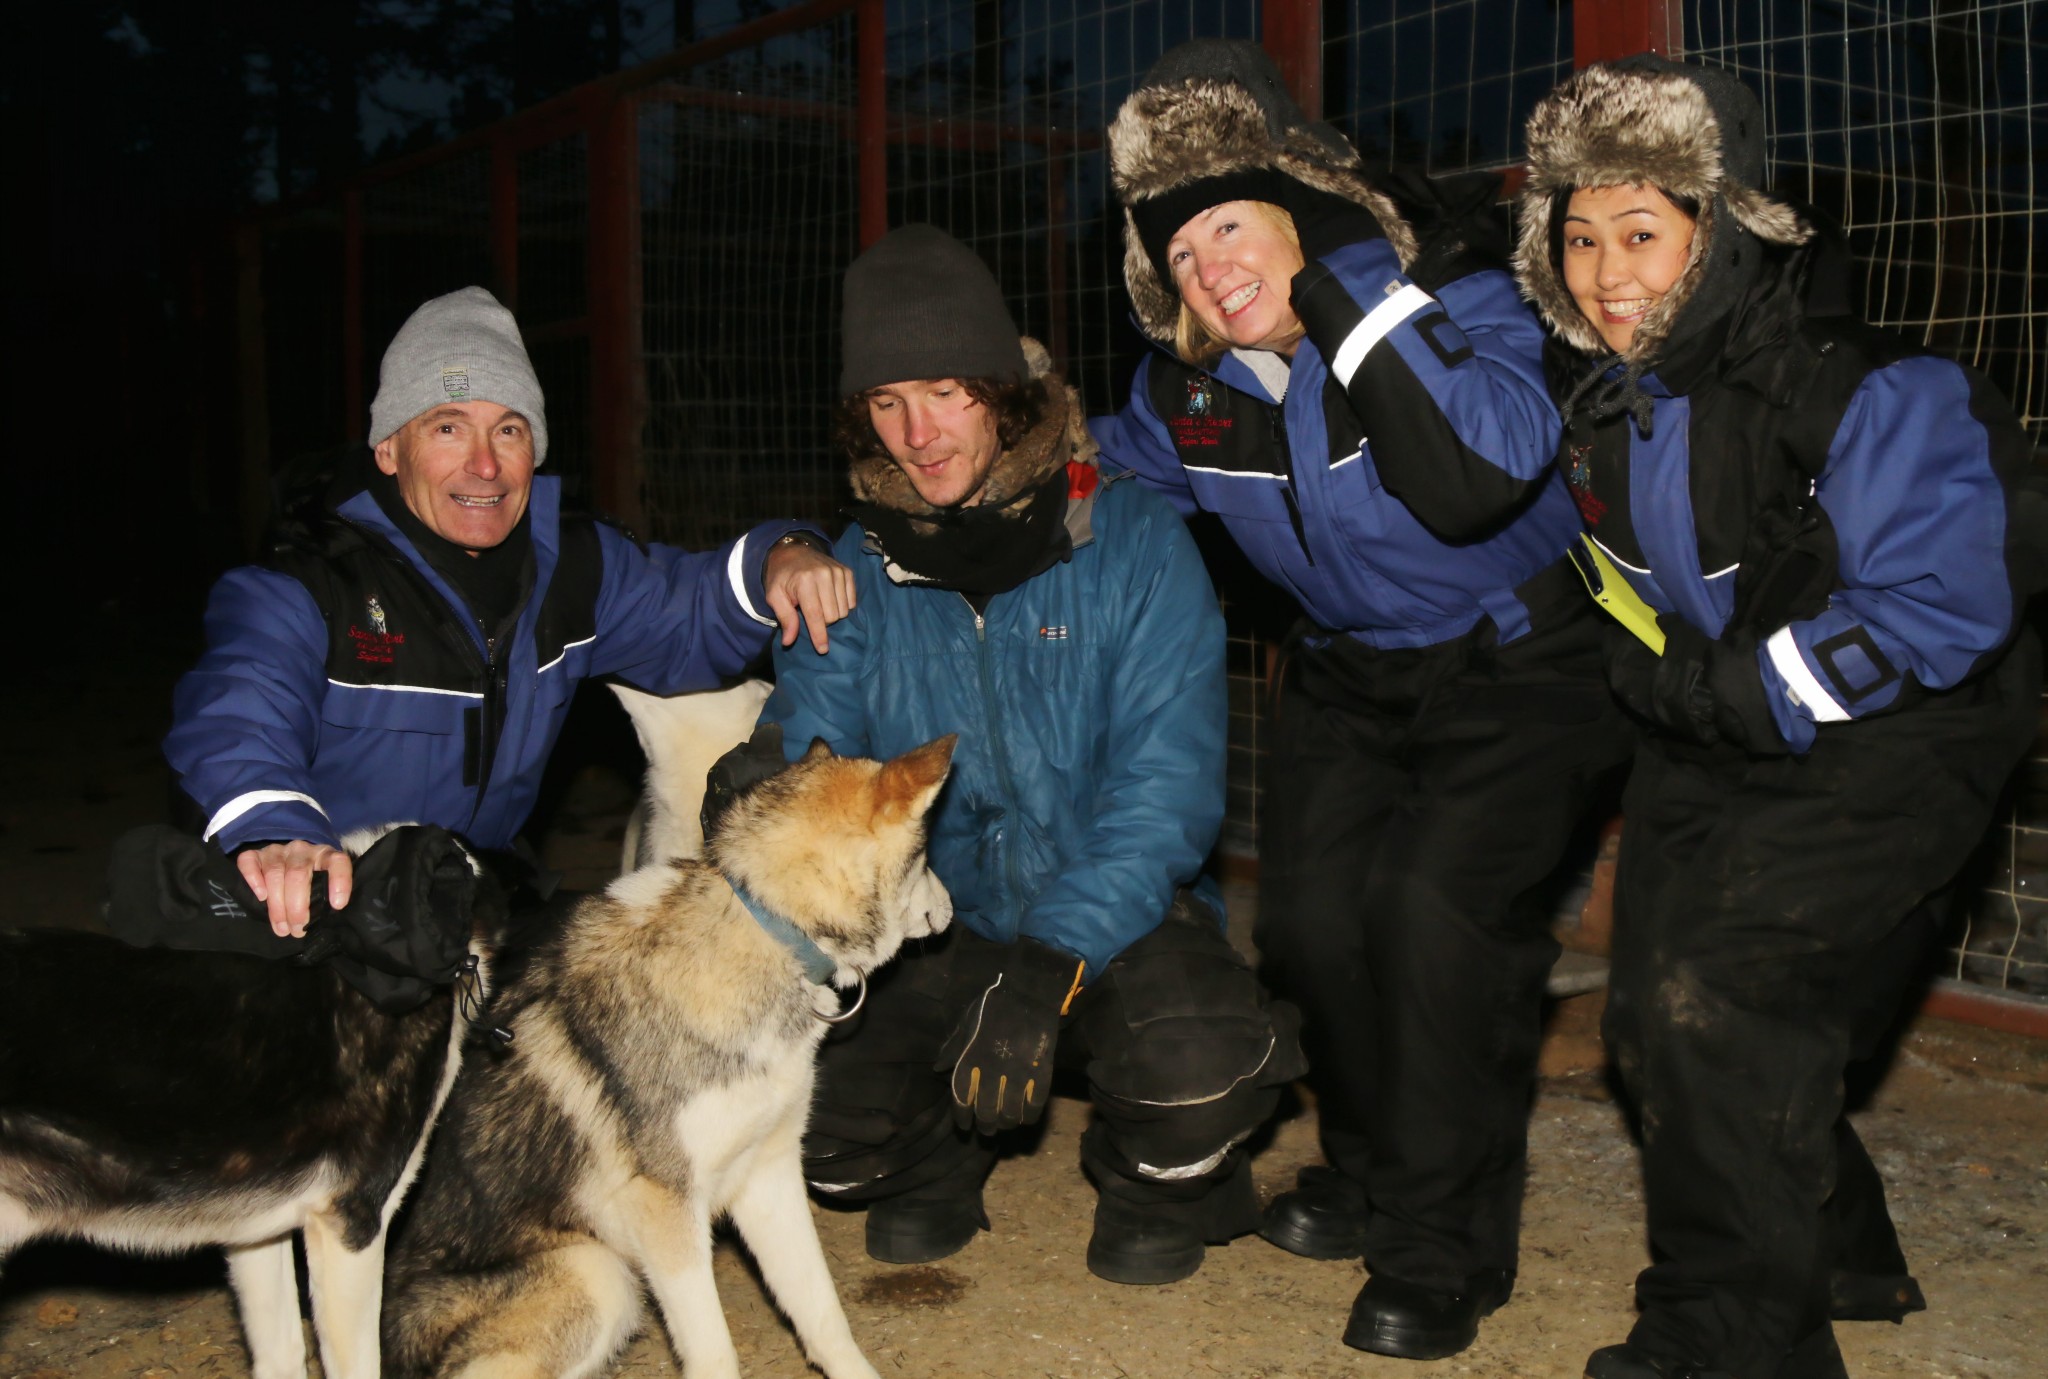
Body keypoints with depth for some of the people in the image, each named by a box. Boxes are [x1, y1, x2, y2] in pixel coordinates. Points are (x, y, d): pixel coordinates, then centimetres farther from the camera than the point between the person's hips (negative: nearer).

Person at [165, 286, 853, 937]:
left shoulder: (570, 562, 4)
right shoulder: (307, 588, -16)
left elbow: (688, 619, 16)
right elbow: (239, 703, -34)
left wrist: (778, 557, -8)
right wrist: (272, 829, -58)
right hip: (313, 920, -3)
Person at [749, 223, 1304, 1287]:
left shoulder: (1132, 542, -11)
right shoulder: (859, 571, -1)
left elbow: (1168, 783, -18)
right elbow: (808, 738, -6)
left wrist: (1053, 961, -30)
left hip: (1116, 916, -2)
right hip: (934, 925, 3)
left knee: (1201, 1061, -33)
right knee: (808, 1131, -21)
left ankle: (1157, 1180, 6)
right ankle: (938, 1154, 16)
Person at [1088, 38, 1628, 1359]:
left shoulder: (1451, 295, -22)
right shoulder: (1188, 386, -5)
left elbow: (1476, 481, -40)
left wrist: (1347, 300, -38)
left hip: (1516, 659, -5)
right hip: (1352, 675, 6)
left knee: (1438, 903, -20)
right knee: (1310, 910, -4)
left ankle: (1444, 1249, -3)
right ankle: (1375, 1168, 23)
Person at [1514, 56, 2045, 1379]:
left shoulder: (1861, 392, -24)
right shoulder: (1603, 393, 0)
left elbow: (1942, 610, -26)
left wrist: (1740, 694, -24)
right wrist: (1658, 681, 5)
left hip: (1888, 737, -8)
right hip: (1721, 732, 8)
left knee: (1722, 997, -19)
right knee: (1658, 1021, 11)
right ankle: (1839, 1255, 36)